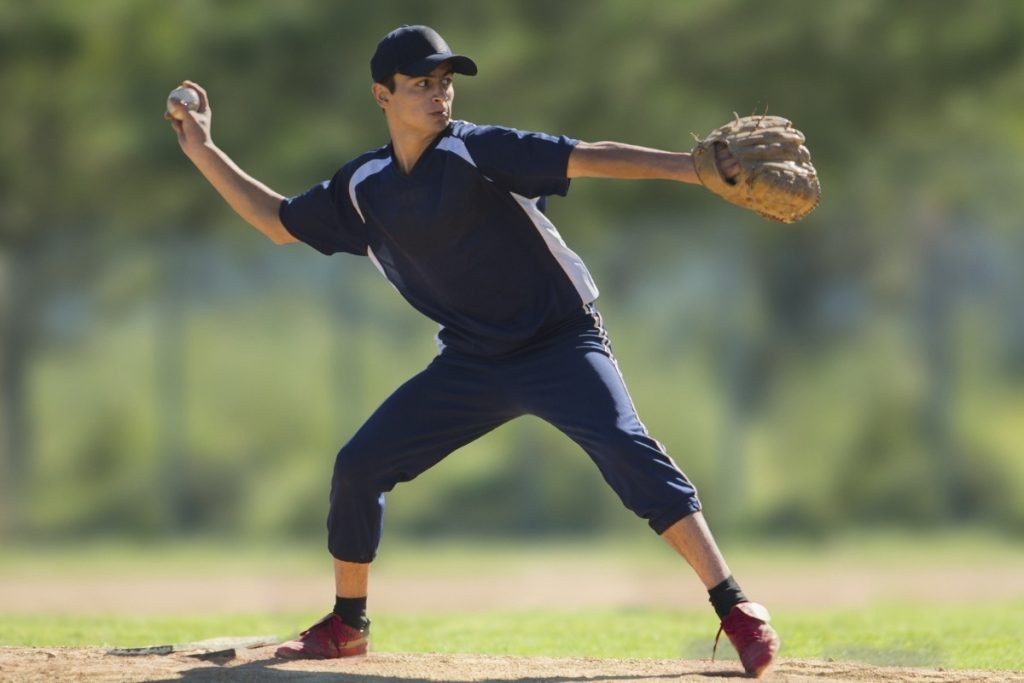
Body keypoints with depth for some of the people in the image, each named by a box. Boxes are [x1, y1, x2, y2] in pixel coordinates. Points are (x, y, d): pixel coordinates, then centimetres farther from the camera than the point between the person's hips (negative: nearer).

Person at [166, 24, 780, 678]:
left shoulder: (477, 151, -13)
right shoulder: (363, 188, 4)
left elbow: (588, 158, -24)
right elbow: (279, 221, 19)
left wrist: (690, 166, -36)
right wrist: (204, 153, 13)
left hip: (562, 343, -6)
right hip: (471, 364, 6)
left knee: (627, 450, -27)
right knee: (359, 466, 1)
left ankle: (737, 610, -28)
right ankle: (347, 625, 21)